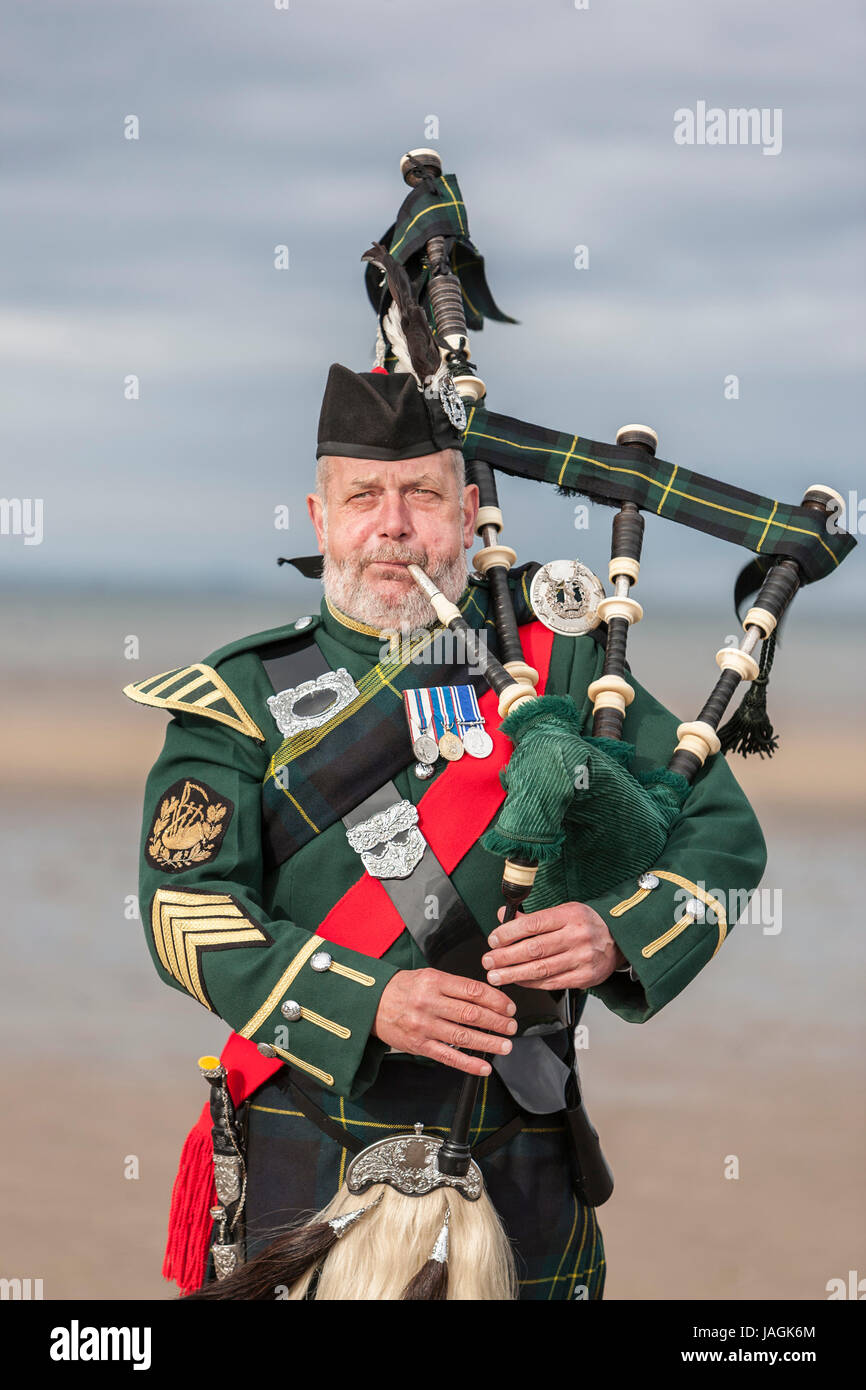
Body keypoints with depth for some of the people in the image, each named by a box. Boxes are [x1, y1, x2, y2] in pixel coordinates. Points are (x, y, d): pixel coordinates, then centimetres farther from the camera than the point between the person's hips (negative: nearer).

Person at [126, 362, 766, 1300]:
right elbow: (187, 910, -9)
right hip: (313, 1164, -1)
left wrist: (616, 936, -17)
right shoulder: (245, 698, 2)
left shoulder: (551, 665, 6)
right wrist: (370, 1003, -23)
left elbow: (723, 832, 4)